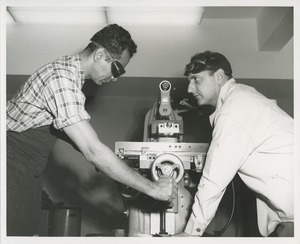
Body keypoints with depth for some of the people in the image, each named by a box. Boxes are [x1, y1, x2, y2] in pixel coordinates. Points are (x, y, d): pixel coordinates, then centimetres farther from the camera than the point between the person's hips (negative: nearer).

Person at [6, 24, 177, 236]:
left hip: (27, 174, 9)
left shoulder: (69, 69, 6)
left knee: (29, 231, 11)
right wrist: (152, 188, -25)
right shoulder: (63, 80, -26)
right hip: (12, 168, -9)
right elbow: (94, 152, -30)